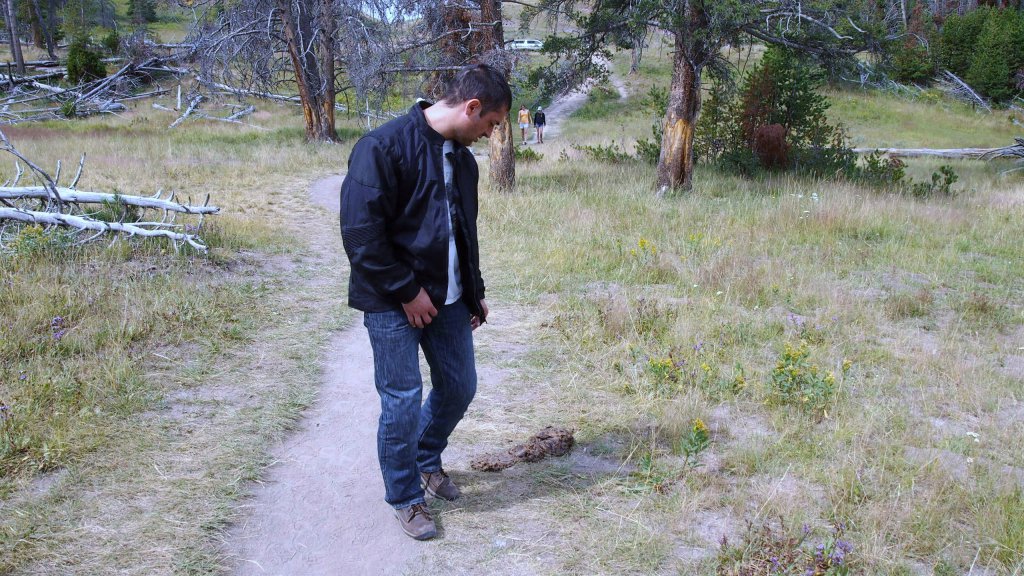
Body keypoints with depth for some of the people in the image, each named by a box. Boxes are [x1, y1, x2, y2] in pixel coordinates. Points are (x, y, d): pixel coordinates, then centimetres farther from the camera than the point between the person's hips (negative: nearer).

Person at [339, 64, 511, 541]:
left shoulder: (462, 159, 9)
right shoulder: (384, 147, -17)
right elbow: (360, 233, -21)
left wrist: (474, 293, 19)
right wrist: (406, 291, -17)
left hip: (447, 300, 8)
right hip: (393, 303, -7)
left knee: (459, 386, 13)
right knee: (403, 401, -1)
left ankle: (426, 460, 40)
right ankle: (405, 496, 20)